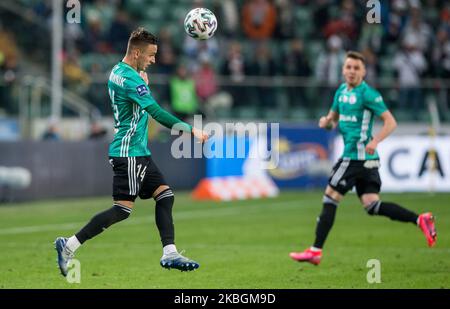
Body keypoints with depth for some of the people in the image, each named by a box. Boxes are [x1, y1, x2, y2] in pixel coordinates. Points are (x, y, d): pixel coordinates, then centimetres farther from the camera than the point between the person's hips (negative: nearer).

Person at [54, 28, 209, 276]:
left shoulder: (117, 71, 12)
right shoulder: (130, 78, -18)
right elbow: (156, 113, -24)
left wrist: (144, 83, 8)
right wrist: (191, 130, -23)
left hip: (139, 152, 10)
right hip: (129, 152, -10)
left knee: (165, 195, 4)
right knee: (123, 209, -8)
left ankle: (169, 254, 1)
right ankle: (69, 245, -3)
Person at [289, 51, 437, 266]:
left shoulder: (367, 94, -10)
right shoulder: (342, 91, 15)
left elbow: (390, 122, -13)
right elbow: (334, 117, 26)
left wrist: (375, 141, -28)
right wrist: (326, 121, 2)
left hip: (356, 156, -9)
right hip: (365, 159, 9)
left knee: (330, 199, -4)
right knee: (371, 205, 5)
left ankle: (315, 251, 0)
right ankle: (420, 220, 3)